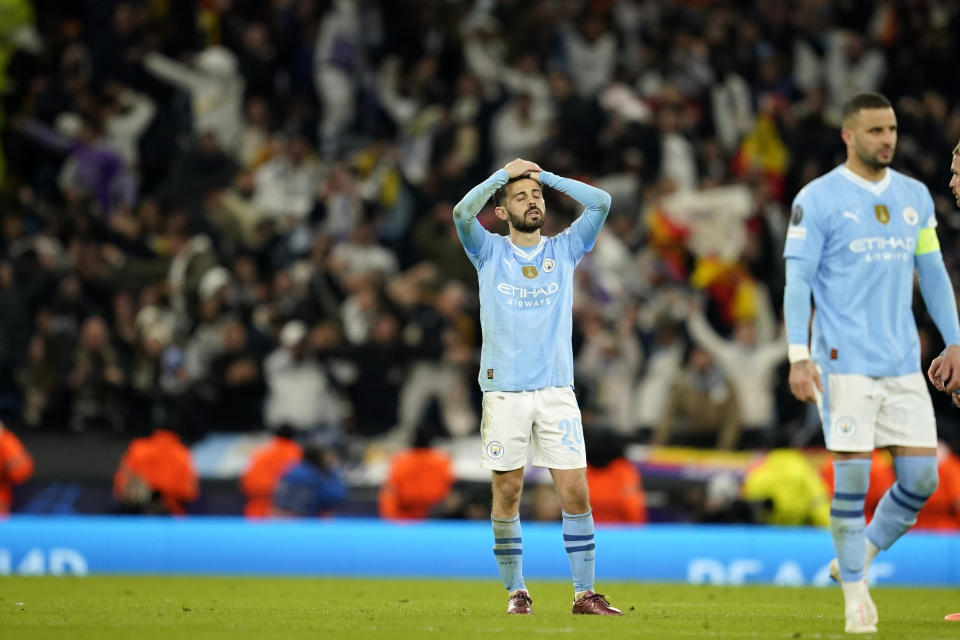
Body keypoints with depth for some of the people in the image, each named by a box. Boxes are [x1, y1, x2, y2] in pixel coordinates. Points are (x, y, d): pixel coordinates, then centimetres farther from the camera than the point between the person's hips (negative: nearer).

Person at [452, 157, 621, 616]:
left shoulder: (564, 250, 11)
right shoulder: (489, 252, 7)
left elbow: (600, 203, 0)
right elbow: (462, 213, -12)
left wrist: (547, 176, 5)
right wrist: (505, 173, -4)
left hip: (556, 389, 1)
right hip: (503, 392, -1)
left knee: (576, 492, -5)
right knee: (506, 493, 0)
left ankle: (584, 593, 0)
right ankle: (516, 591, 12)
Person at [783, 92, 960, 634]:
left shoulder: (915, 197, 12)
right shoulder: (818, 199, -3)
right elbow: (797, 280, -5)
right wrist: (799, 358, -14)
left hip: (904, 364, 5)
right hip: (844, 362, -5)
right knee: (852, 477, -7)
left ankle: (857, 558, 21)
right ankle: (855, 594, 7)